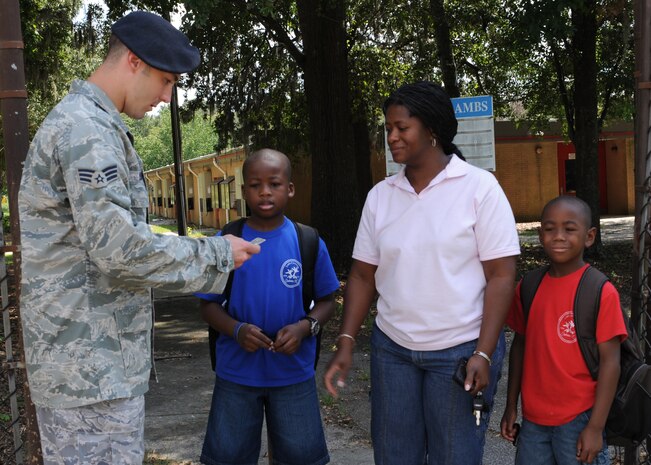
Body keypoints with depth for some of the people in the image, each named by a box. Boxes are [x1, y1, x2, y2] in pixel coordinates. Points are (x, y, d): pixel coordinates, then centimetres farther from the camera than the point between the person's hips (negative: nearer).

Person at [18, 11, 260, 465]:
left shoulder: (83, 121, 17)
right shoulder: (88, 129, -17)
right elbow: (119, 248, -23)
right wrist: (217, 255, -12)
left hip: (98, 352, 10)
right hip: (89, 361, -10)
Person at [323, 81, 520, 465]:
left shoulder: (479, 187, -8)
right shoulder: (380, 195, 5)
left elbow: (501, 276, -9)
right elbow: (363, 275, 8)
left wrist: (484, 354, -15)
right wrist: (346, 343, 0)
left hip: (461, 350, -4)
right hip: (392, 348, 4)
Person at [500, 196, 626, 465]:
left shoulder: (601, 292, -12)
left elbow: (609, 361, -11)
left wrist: (596, 427, -12)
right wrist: (511, 407, 11)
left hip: (578, 420, -4)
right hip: (533, 420, 4)